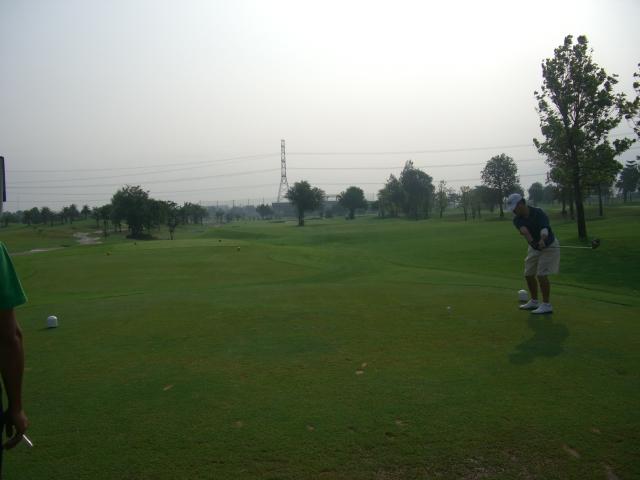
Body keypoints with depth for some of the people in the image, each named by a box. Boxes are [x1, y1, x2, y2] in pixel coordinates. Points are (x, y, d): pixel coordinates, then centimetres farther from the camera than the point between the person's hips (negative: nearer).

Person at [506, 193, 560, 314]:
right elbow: (524, 230, -33)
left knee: (542, 275, -16)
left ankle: (547, 305, -7)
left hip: (549, 246, -7)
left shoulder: (539, 213, -26)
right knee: (528, 275, 9)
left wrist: (542, 240, -63)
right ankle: (534, 302, 26)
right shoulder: (517, 219, -12)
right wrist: (531, 241, -53)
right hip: (534, 248, 7)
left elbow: (544, 229, -41)